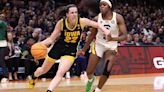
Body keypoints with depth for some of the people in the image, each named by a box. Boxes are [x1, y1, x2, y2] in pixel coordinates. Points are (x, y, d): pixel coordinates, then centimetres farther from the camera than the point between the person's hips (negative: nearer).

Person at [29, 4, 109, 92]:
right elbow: (51, 39, -12)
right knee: (44, 70, 21)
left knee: (60, 74, -22)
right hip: (58, 47, 1)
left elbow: (97, 25, -8)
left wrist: (105, 30, -28)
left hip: (71, 51, -1)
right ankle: (33, 77, 53)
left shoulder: (82, 21, -20)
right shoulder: (61, 23, -20)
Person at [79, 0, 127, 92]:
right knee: (89, 72, 0)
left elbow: (124, 36, -19)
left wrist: (113, 39, -39)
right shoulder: (97, 18, -11)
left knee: (107, 71, -20)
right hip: (98, 45, 2)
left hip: (111, 47, -1)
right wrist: (83, 50, 7)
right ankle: (91, 79, 38)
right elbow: (92, 35, 3)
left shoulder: (118, 18, -16)